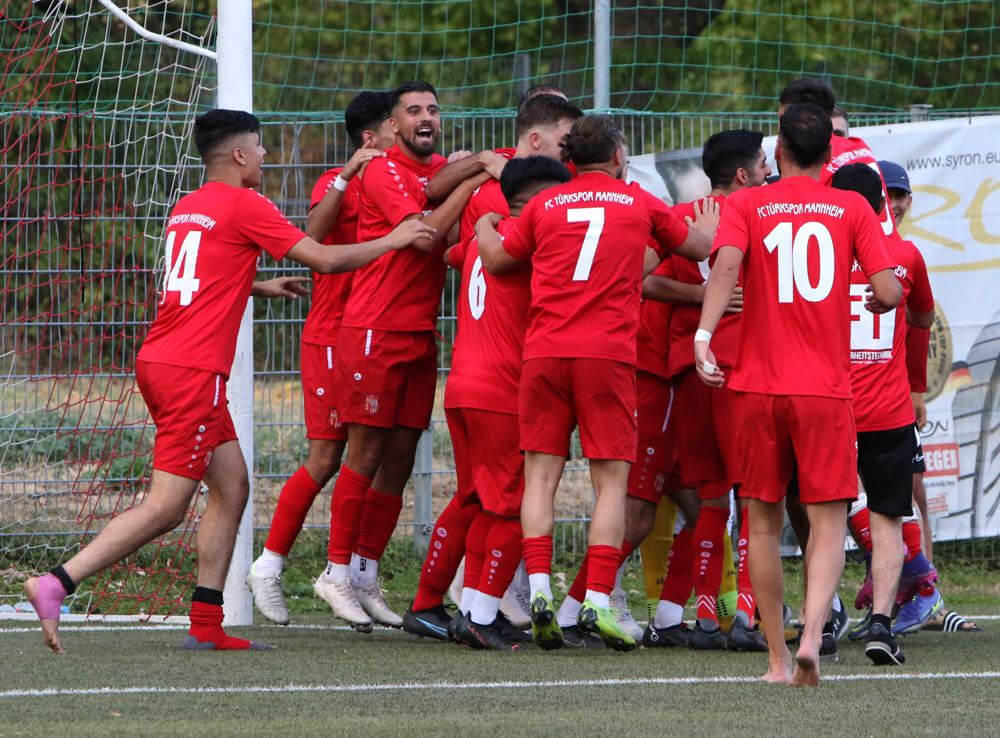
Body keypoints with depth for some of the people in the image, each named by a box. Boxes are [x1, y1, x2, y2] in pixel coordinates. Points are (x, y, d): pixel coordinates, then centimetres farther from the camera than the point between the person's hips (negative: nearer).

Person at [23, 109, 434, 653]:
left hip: (158, 362, 9)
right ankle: (57, 584, -19)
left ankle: (207, 626, 7)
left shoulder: (187, 207, 18)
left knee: (231, 486, 12)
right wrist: (393, 241, 7)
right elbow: (324, 259, -6)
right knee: (165, 507, -10)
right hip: (192, 372, -9)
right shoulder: (244, 204, -7)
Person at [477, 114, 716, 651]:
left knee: (541, 475, 6)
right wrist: (709, 227, 47)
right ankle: (597, 602, -9)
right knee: (611, 481, 1)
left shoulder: (544, 205, 10)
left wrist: (484, 224, 39)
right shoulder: (640, 204, 10)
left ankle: (539, 589, -8)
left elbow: (496, 260, 19)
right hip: (607, 354, -2)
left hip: (543, 354, 2)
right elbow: (697, 247, 25)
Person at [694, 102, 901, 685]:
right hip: (827, 387, -1)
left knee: (765, 522, 11)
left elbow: (727, 264, -16)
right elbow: (888, 292, -4)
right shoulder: (852, 208, 4)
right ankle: (812, 637, -22)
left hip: (758, 386, 1)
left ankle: (778, 658, 13)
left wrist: (704, 335, -24)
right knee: (829, 521, 1)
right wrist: (879, 301, 19)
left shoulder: (745, 205, 3)